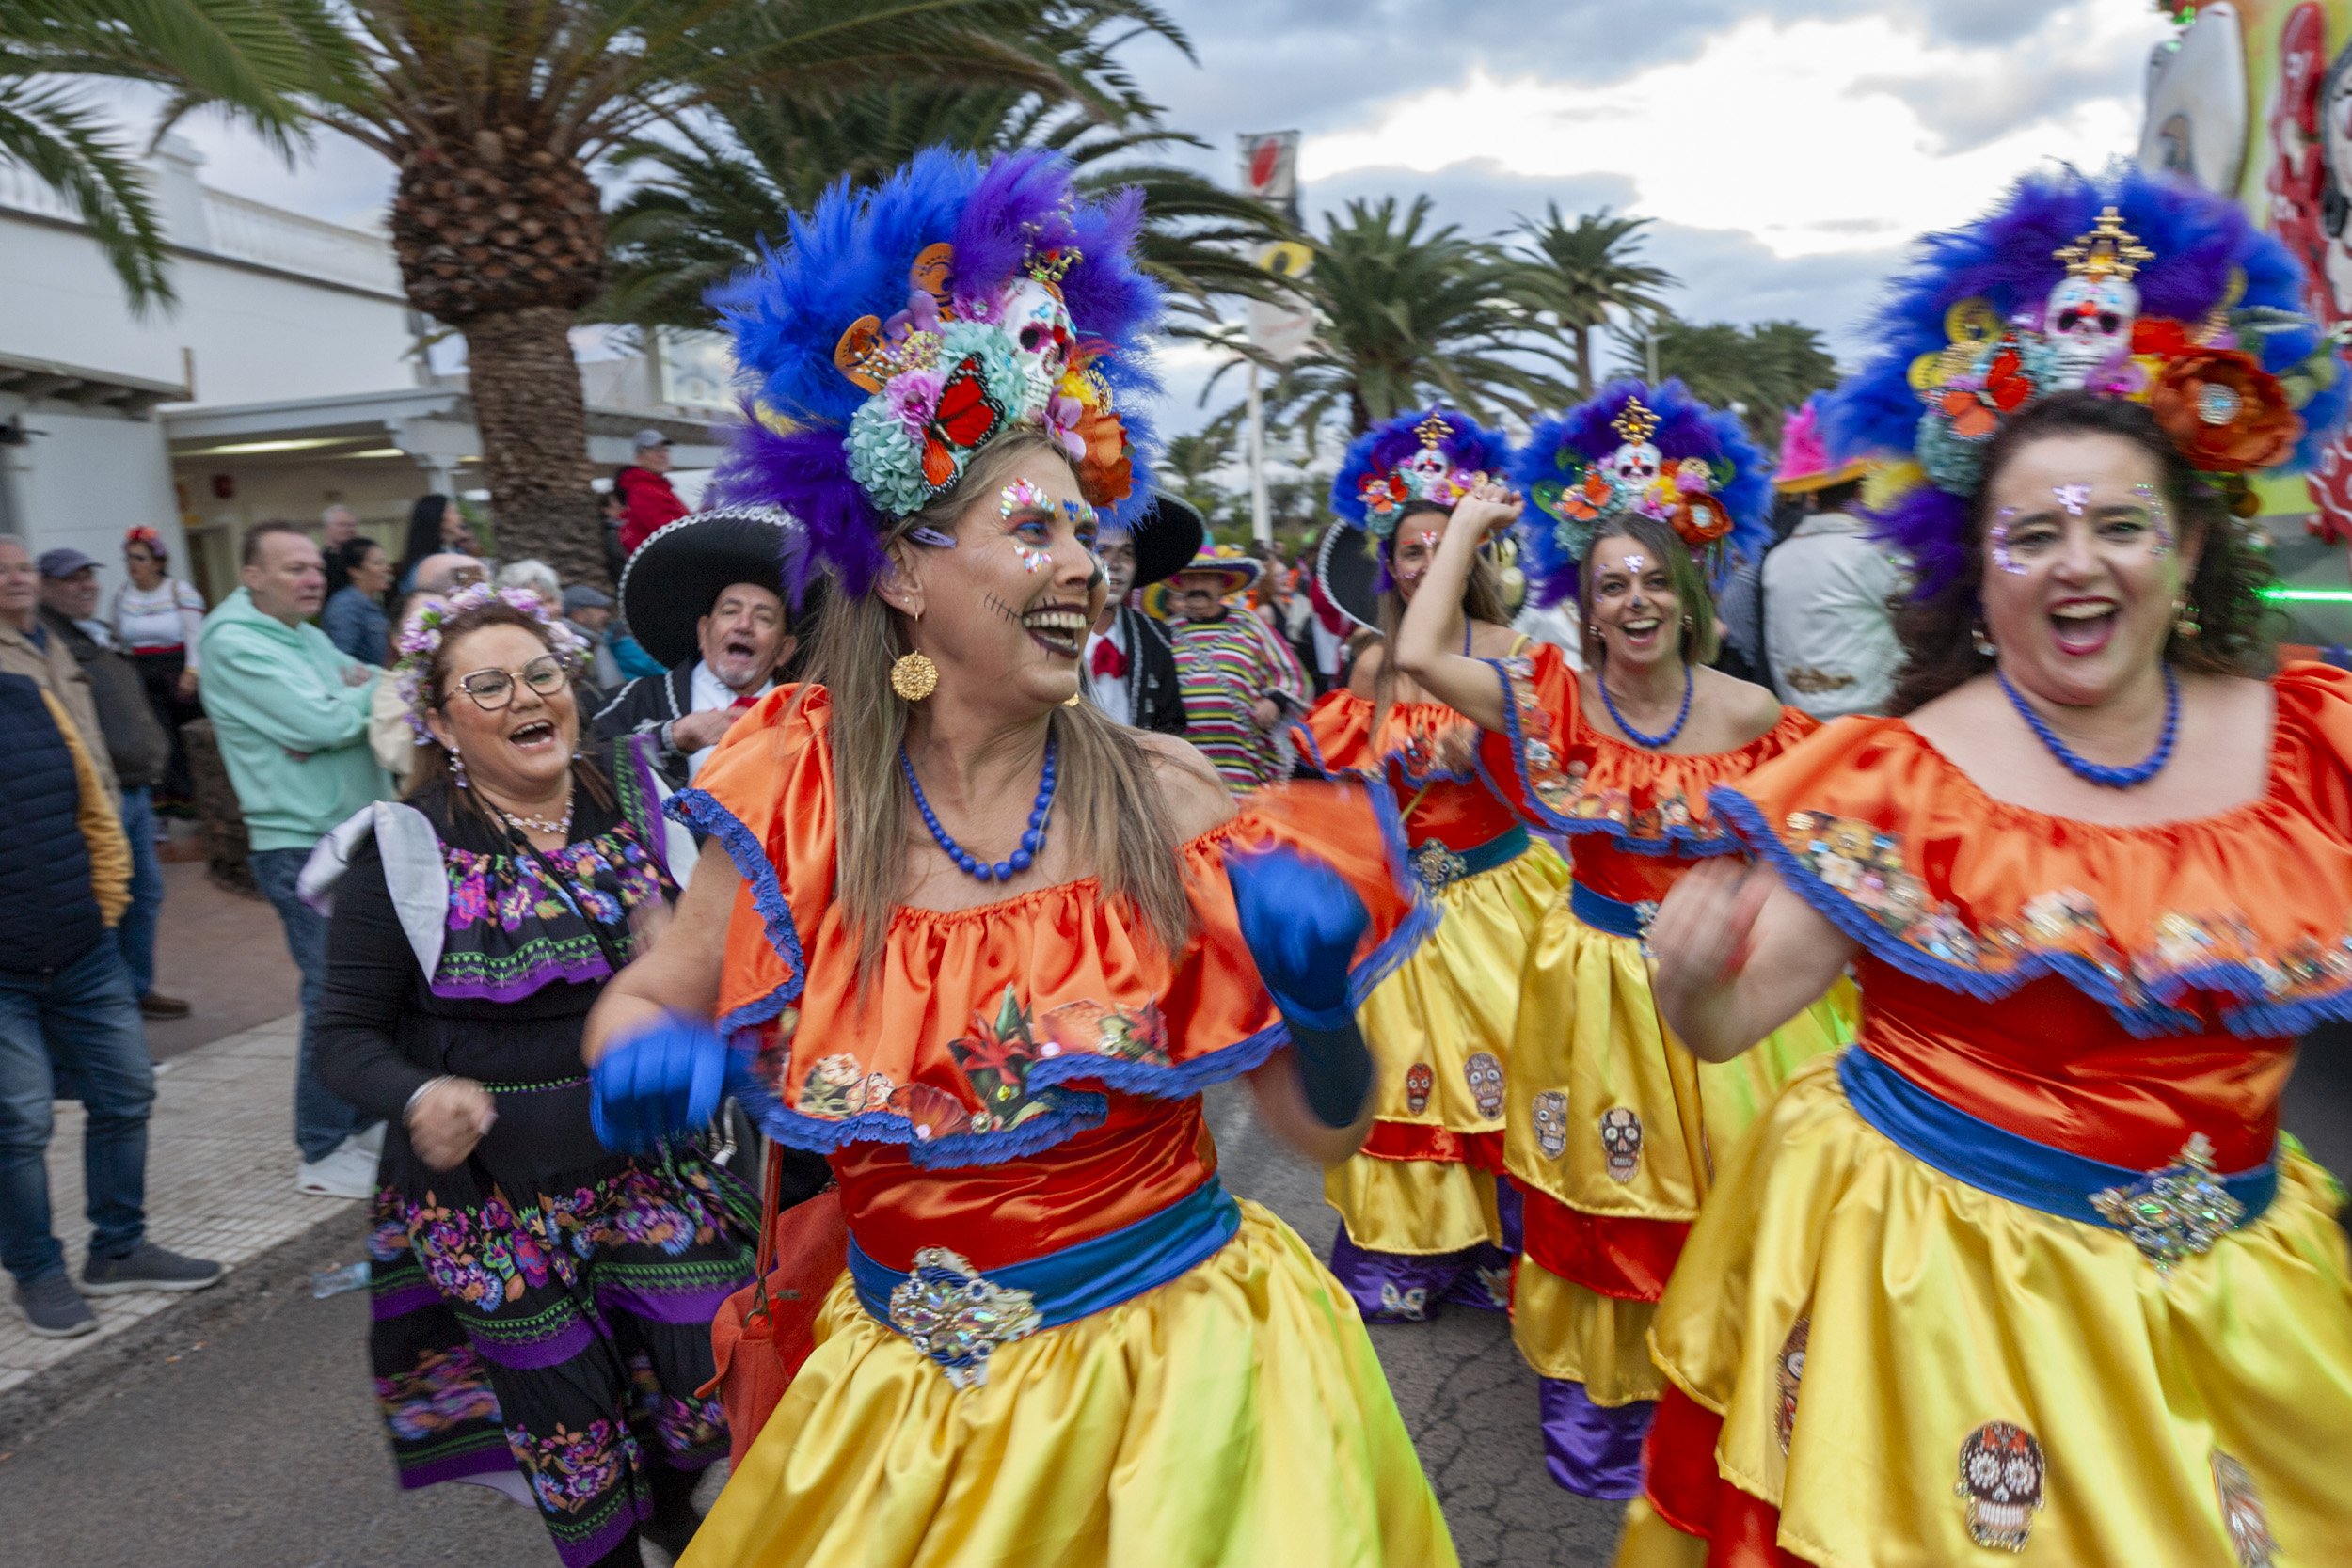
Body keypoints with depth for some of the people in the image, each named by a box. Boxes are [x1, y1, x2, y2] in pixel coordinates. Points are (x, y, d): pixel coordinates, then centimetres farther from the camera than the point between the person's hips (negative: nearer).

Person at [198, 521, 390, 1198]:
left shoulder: (308, 637, 15)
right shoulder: (235, 644, -12)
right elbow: (327, 723, -22)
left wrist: (344, 710, -11)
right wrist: (373, 693, -5)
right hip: (303, 846, -8)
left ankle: (363, 1118, 31)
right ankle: (325, 1153, 9)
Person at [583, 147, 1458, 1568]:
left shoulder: (1162, 800, -13)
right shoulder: (805, 805, -11)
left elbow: (1325, 1125, -8)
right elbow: (644, 1001, 4)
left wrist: (1319, 993, -28)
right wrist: (652, 1066, -17)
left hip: (1171, 1374, -1)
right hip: (901, 1400, 2)